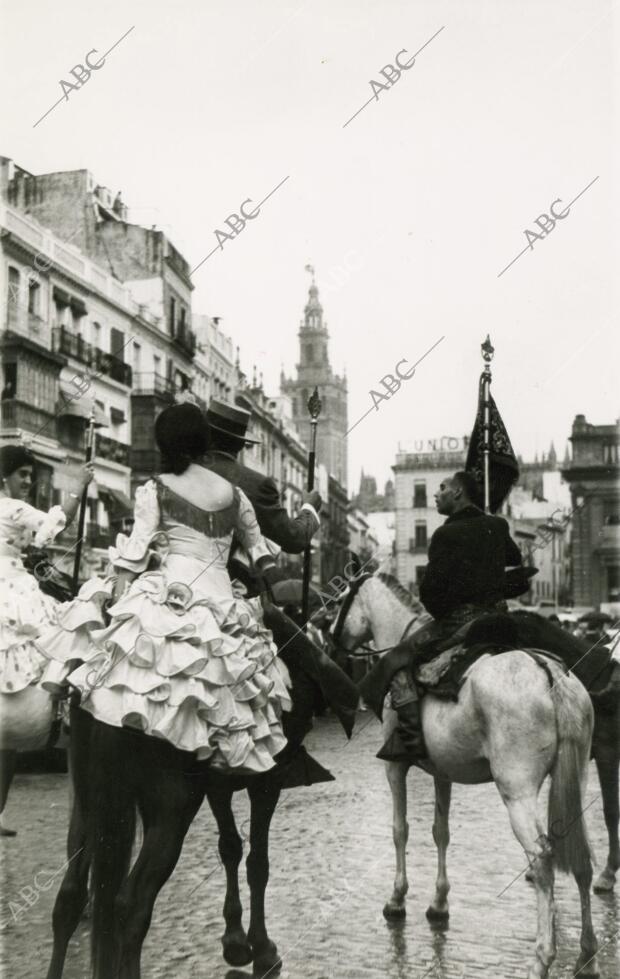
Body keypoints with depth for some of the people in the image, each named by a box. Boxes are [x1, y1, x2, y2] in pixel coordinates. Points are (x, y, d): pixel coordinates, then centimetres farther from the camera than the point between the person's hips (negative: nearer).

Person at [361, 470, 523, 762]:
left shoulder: (446, 535, -12)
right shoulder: (498, 527, 9)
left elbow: (430, 589, -13)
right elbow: (515, 560, 30)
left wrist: (438, 613, 5)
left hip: (459, 618, -7)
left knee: (396, 662, -3)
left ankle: (411, 737, -14)